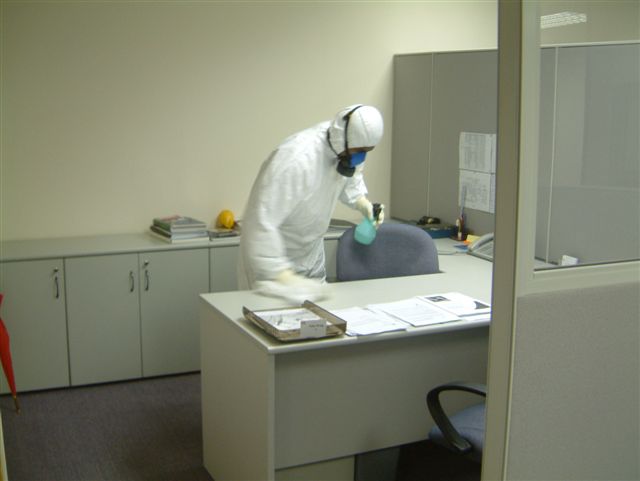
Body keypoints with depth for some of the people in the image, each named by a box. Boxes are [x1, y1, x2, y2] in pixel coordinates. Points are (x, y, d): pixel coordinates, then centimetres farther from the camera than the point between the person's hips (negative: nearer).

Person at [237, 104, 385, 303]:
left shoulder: (347, 149, -11)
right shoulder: (296, 159, -34)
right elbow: (260, 223, -36)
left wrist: (363, 203, -7)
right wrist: (283, 275, -41)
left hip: (312, 254, 7)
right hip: (273, 258, -6)